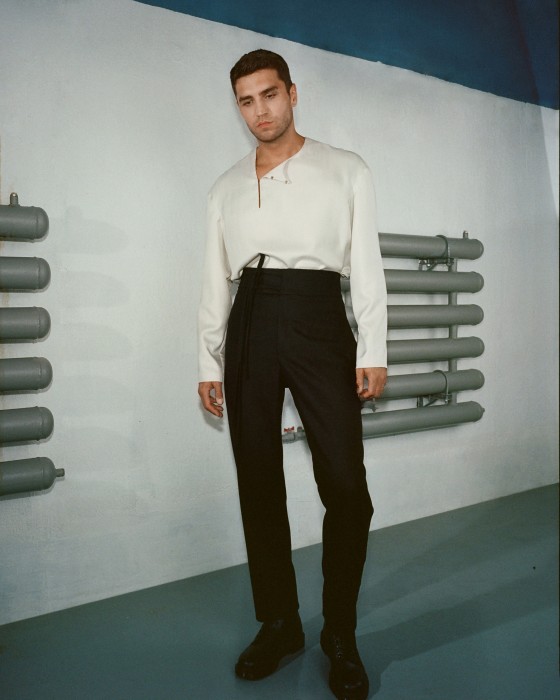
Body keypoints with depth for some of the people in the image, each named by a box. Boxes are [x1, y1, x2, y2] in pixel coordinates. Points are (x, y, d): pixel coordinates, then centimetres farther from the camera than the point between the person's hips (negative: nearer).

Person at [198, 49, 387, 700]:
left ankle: (340, 635, 12)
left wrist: (373, 349, -5)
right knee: (259, 483, 5)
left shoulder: (345, 171, 10)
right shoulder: (226, 187, 17)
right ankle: (278, 624, 21)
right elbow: (215, 279, 14)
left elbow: (366, 263, 4)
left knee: (346, 487, -8)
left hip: (318, 318, -2)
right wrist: (209, 362, 9)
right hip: (249, 326, 3)